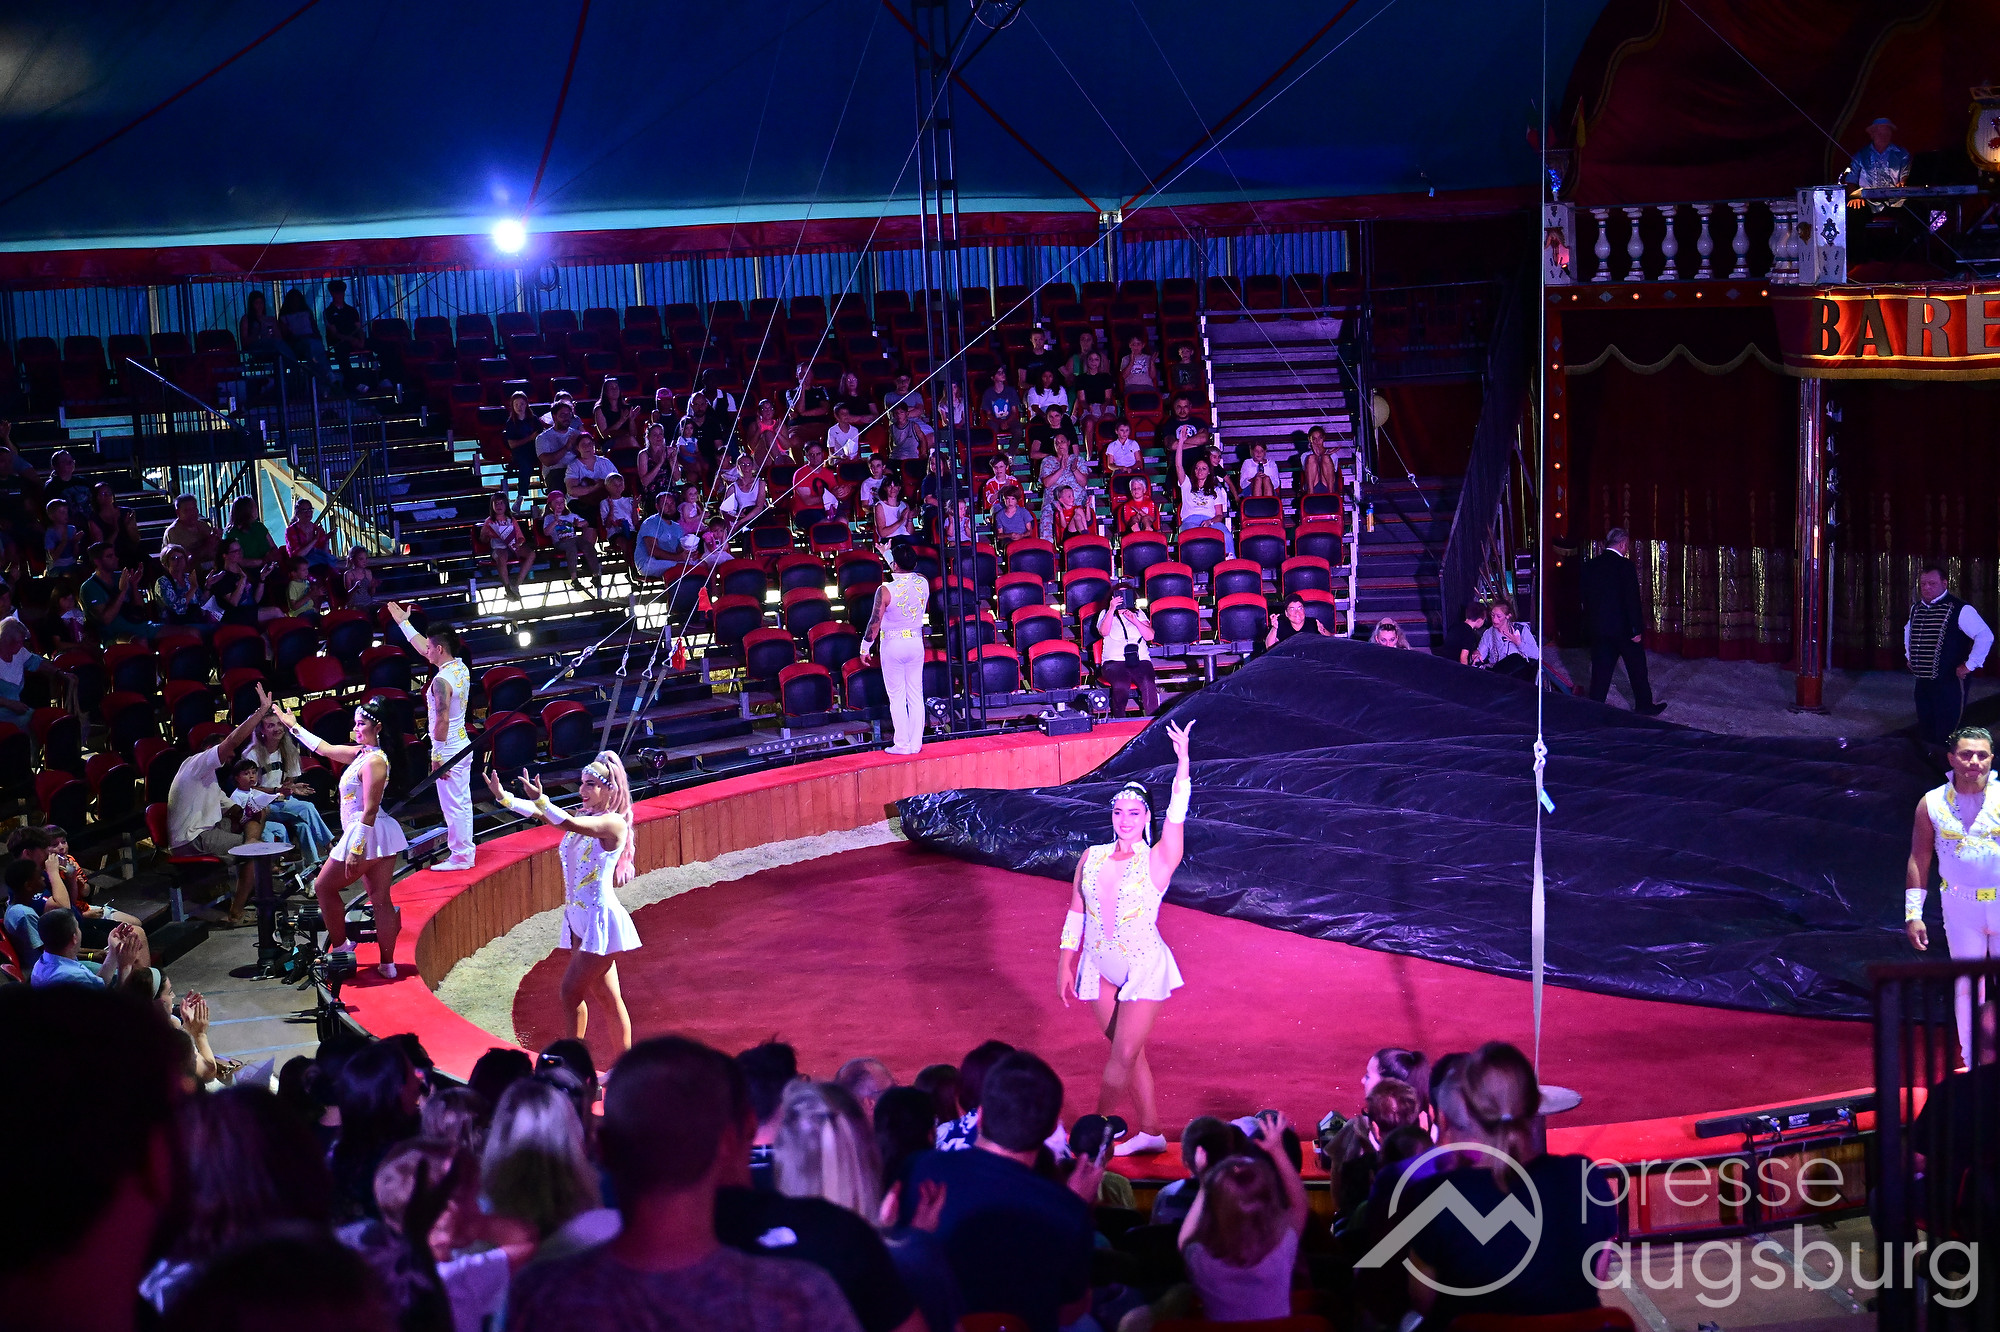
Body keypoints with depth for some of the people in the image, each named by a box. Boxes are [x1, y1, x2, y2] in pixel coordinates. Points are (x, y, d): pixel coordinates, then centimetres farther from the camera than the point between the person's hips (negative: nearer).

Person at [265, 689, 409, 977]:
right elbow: (323, 749, 24)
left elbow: (370, 809, -21)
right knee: (381, 899, 8)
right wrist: (292, 725, 29)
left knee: (324, 886, 9)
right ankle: (387, 964, 8)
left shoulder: (374, 761, -17)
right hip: (381, 835, 9)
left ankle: (340, 945, 17)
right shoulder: (360, 753, 11)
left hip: (367, 834, -9)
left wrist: (357, 849, -23)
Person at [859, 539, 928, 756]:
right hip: (916, 642, 5)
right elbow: (907, 571, 19)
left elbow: (874, 624, -15)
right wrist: (887, 554, 30)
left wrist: (865, 648, -1)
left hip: (892, 646, -5)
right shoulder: (923, 583, -5)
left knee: (897, 697, 3)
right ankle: (916, 743, 13)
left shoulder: (885, 591, -19)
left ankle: (902, 744, 6)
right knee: (916, 695, 10)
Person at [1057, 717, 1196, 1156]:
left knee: (1124, 1054, -5)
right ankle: (1150, 1133, 20)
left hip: (1143, 967, -4)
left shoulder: (1157, 862, -9)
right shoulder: (1092, 858, 3)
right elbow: (1075, 914, 9)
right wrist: (1065, 964, 8)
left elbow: (1176, 817, -22)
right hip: (1101, 968, 4)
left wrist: (1182, 764, -32)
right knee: (1128, 1053, 11)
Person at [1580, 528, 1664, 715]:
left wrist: (1589, 625, 16)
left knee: (1601, 670, 10)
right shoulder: (1625, 566, -15)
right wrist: (1637, 629, -12)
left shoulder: (1590, 566, 2)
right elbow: (1632, 600, -17)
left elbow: (1584, 596, 8)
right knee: (1637, 667, 11)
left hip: (1598, 627, 5)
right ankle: (1644, 705, 22)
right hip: (1624, 627, -5)